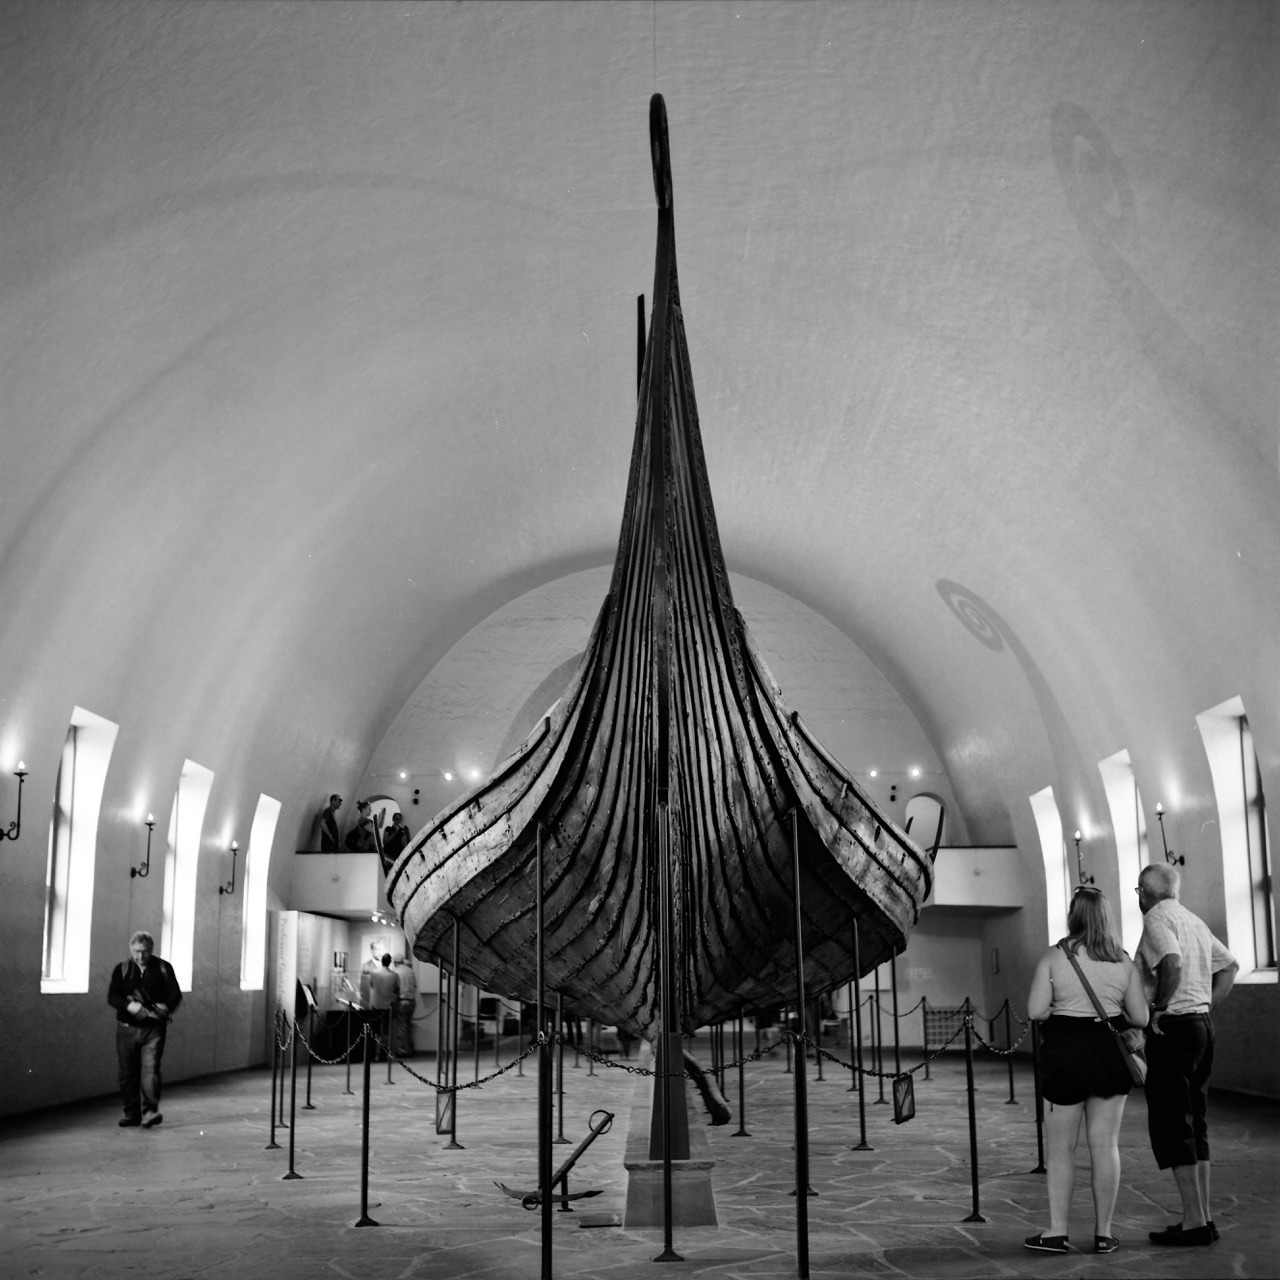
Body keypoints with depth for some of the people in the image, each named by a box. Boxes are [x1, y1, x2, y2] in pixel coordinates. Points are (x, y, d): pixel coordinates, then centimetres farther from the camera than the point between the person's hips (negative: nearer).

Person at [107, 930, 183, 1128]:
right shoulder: (122, 969, 5)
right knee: (127, 1073, 6)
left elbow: (175, 995, 1)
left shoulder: (163, 968, 3)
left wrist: (165, 1008, -20)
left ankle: (149, 1112, -18)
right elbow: (112, 997, -3)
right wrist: (129, 1006, -23)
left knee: (150, 1069, -14)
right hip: (127, 1028, 2)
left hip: (153, 1029, -2)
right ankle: (132, 1114, 16)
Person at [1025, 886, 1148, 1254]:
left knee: (1060, 1147, 7)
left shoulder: (1053, 958, -6)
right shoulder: (1123, 961, 2)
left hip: (1065, 1053, -2)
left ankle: (1057, 1232, 8)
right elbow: (1140, 1017, 2)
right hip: (1110, 1052, 2)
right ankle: (1103, 1233, 11)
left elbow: (1036, 1011, -11)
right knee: (1105, 1144, 8)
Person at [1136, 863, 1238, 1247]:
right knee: (1194, 1123, 14)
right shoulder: (1195, 922, 16)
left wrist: (1161, 1008, -16)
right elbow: (1229, 966, 23)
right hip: (1202, 1025, 9)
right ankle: (1202, 1216, 17)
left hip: (1171, 1028, -9)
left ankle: (1194, 1223, -4)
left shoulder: (1156, 919, -10)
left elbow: (1172, 963, -27)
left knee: (1171, 1125, -4)